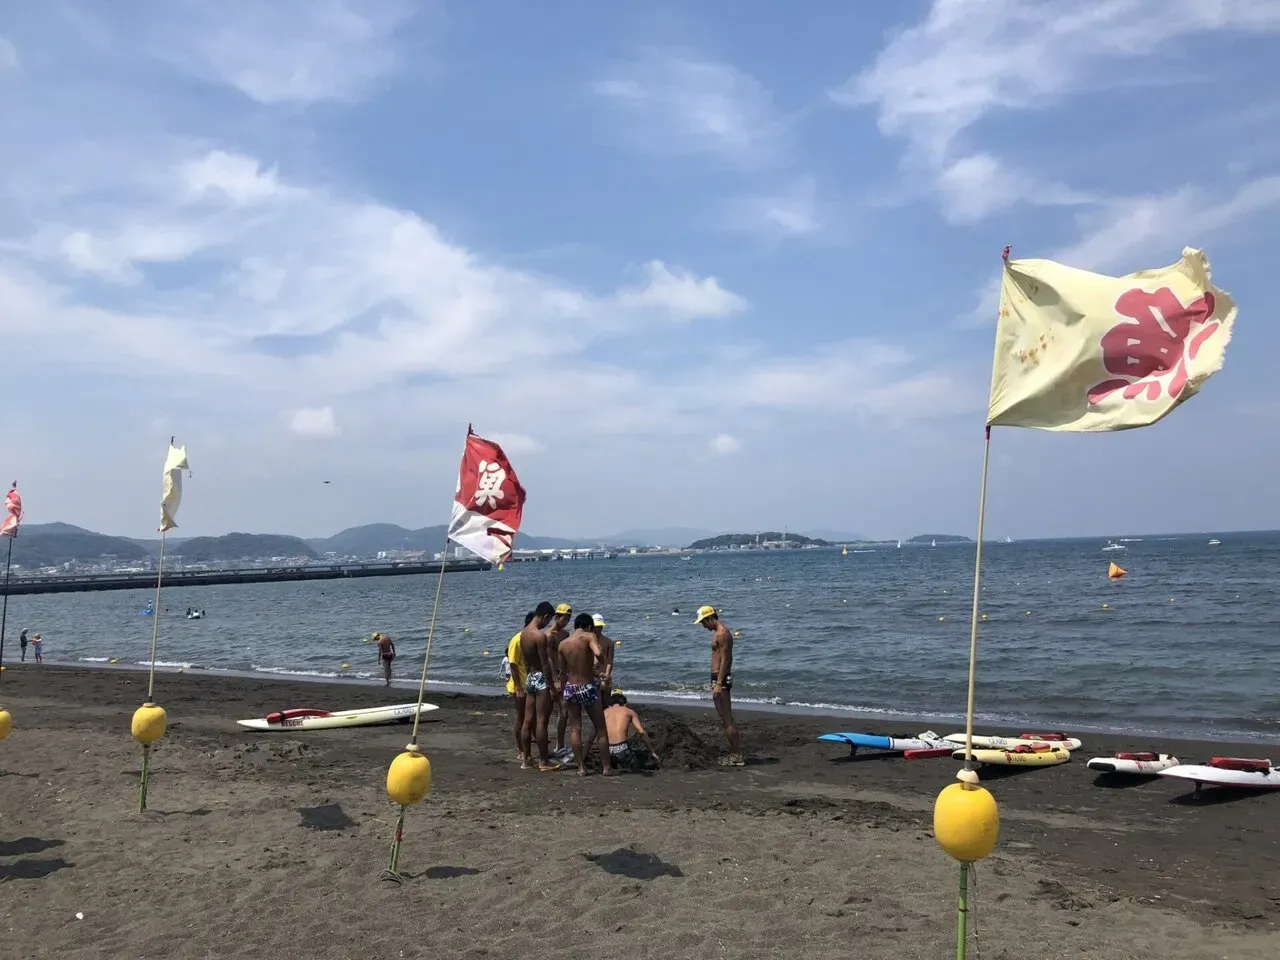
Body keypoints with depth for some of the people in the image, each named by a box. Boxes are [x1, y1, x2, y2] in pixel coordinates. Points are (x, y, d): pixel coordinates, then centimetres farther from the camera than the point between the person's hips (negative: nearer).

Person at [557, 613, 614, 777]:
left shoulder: (563, 644, 3)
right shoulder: (589, 636, -11)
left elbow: (563, 671, 9)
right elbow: (598, 653, -32)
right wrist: (599, 662, -9)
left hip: (570, 688, 4)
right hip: (588, 688, -4)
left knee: (575, 729, 12)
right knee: (601, 729, 9)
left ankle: (581, 768, 13)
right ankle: (607, 767, 14)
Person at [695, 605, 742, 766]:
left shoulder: (722, 634, -15)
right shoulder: (719, 632, 17)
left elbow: (725, 660, -20)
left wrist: (718, 684, -23)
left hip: (721, 679, -11)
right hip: (720, 679, 11)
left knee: (726, 719, -7)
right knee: (727, 719, 15)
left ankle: (736, 756, -2)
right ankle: (735, 753, 21)